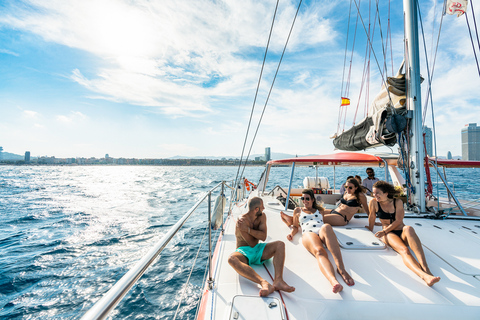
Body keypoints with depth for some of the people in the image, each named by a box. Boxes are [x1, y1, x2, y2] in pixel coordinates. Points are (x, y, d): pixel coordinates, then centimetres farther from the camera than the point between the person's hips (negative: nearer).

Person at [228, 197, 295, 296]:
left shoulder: (262, 216, 3)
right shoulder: (242, 220, -17)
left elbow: (263, 237, -11)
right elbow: (252, 243, -16)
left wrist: (248, 230, -21)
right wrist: (257, 234, -3)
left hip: (257, 249, 6)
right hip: (244, 251, -5)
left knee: (280, 244, -19)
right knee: (231, 259, -39)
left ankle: (278, 280, -42)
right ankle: (264, 283, -60)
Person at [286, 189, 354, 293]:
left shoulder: (319, 210, 35)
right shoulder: (298, 210, 33)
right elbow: (295, 227, 32)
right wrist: (291, 233, 12)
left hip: (322, 232, 1)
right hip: (308, 233, -1)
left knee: (326, 227, -41)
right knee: (319, 251, -39)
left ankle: (341, 268, -52)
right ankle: (334, 281, -67)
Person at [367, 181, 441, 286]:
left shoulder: (398, 202, 5)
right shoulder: (374, 202, 4)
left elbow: (398, 221, -4)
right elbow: (371, 218, 14)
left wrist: (384, 231, -13)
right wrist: (370, 231, 23)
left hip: (401, 232, 1)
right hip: (389, 234, -1)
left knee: (408, 228, -39)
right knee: (404, 250, -35)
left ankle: (425, 268, -53)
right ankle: (424, 275, -63)